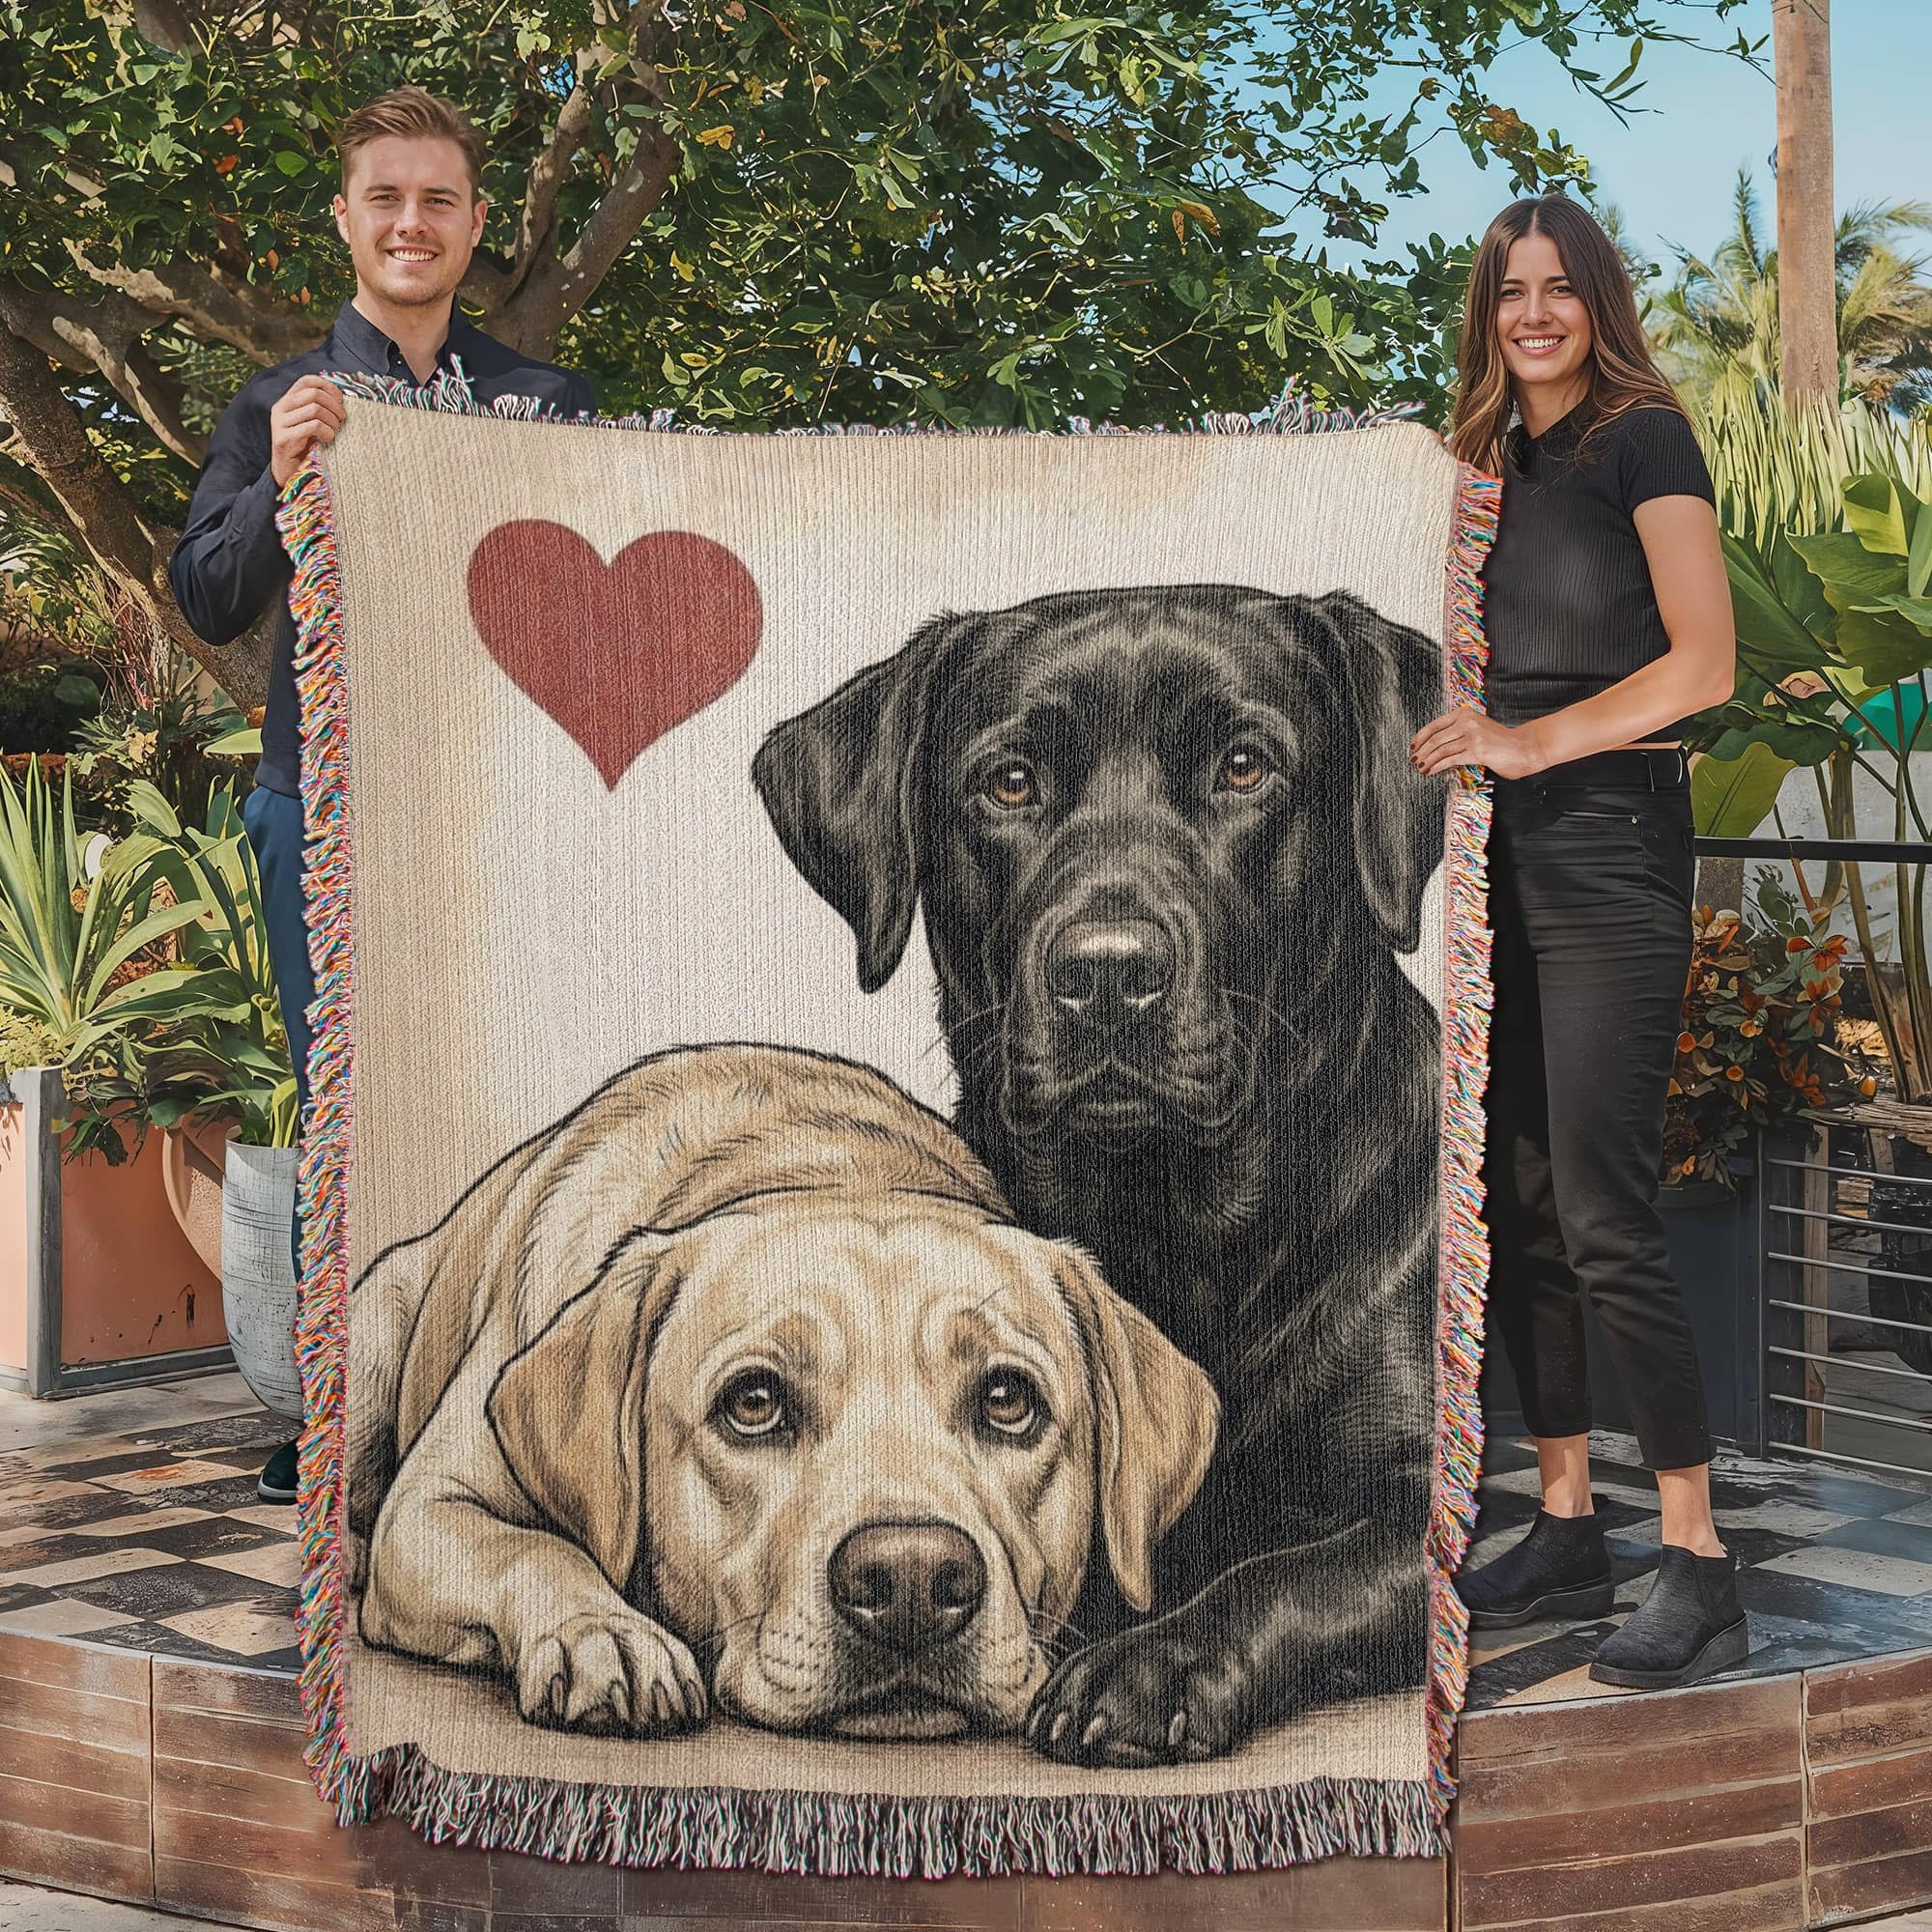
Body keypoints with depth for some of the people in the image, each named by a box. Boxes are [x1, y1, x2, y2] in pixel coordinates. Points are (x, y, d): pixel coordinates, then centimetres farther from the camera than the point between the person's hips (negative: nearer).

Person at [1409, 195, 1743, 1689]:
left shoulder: (1643, 438, -3)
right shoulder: (1487, 462, 17)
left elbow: (1705, 664, -11)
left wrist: (1532, 740, -17)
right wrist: (1456, 741, 2)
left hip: (1612, 847, -7)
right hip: (1501, 853, 7)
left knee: (1604, 1213, -11)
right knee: (1514, 1205, 8)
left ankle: (1700, 1569, -4)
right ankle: (1568, 1531, 18)